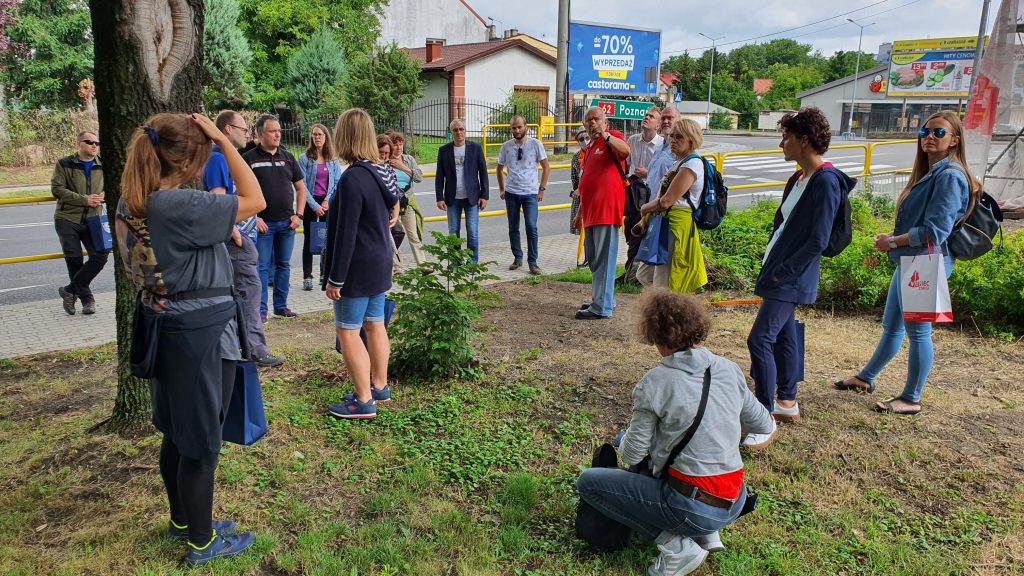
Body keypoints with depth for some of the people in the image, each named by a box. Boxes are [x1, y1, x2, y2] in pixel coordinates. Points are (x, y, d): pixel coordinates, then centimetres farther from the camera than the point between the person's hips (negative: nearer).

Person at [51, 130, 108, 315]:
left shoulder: (102, 166, 8)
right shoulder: (64, 164, -3)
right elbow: (57, 189, -10)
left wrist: (103, 196, -7)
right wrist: (85, 200, -18)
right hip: (67, 219, -3)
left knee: (100, 255, -9)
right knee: (74, 259, -3)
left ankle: (70, 291, 6)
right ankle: (87, 298, 13)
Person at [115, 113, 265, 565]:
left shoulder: (132, 202, 2)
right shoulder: (180, 205, -25)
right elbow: (254, 200, -17)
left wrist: (220, 227, 7)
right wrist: (224, 140, -15)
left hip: (163, 324, 9)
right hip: (202, 329, -9)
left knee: (176, 433, 21)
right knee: (202, 440, 6)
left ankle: (183, 520, 39)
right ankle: (202, 541, 21)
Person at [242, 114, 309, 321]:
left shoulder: (287, 157, 9)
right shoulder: (249, 158, -4)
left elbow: (301, 188, 13)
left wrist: (298, 215, 3)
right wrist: (254, 218, -12)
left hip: (287, 222, 4)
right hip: (263, 223, -4)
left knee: (284, 265, 10)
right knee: (262, 266, 0)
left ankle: (281, 305, 20)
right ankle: (261, 308, 8)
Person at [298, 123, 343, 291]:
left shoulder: (333, 160, 6)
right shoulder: (305, 159, -3)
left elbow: (337, 182, 4)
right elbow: (302, 185, -7)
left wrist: (327, 201, -10)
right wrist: (315, 205, -14)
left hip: (328, 204, 2)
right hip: (310, 203, -2)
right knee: (309, 240, 3)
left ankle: (325, 274, 15)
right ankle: (307, 277, 7)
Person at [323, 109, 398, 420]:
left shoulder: (352, 179, -21)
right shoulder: (378, 173, 7)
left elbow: (345, 234, -21)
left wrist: (335, 278, -17)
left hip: (358, 267, -9)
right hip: (380, 263, 9)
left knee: (347, 330, -2)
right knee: (374, 324, 16)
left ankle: (364, 401, 2)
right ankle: (379, 388, 27)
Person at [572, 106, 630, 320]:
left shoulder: (612, 136, -3)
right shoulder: (589, 148, 22)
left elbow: (625, 151, -28)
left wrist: (605, 135, -41)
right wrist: (580, 212, 28)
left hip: (606, 210, -9)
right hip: (591, 212, 10)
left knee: (603, 259, -8)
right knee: (593, 259, 16)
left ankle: (602, 307, -5)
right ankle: (603, 299, 28)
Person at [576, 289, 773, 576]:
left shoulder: (655, 383, -15)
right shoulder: (729, 369, -1)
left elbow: (632, 454, -7)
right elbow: (763, 424, 12)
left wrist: (623, 440, 16)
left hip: (694, 508, -6)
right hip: (735, 504, 7)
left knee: (588, 482, 5)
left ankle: (677, 546, -1)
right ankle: (706, 533, 16)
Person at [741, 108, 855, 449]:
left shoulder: (825, 182, -18)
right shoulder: (800, 178, 11)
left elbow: (818, 241, -21)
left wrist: (781, 273, -18)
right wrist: (772, 265, 9)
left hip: (791, 279, -10)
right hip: (781, 274, 10)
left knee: (760, 339, -13)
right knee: (783, 336, 17)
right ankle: (787, 403, 31)